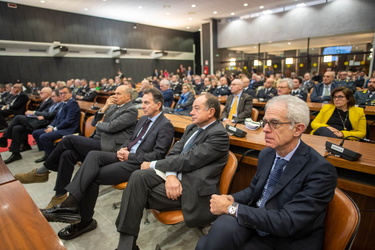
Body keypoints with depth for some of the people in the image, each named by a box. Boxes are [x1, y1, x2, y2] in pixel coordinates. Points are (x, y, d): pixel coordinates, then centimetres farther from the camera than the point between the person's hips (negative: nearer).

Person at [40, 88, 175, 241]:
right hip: (126, 155, 8)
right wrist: (123, 149, 1)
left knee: (93, 177, -16)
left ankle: (85, 220, -3)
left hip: (137, 163, -8)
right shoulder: (143, 119, 16)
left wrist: (130, 156, -15)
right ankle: (70, 203, -18)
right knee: (93, 155, -17)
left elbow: (157, 155, -17)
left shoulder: (165, 126, -10)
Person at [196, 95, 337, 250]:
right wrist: (231, 199, -9)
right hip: (255, 223, 5)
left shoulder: (321, 170, -21)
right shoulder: (266, 154, 0)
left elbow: (287, 223, -26)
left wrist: (231, 207, -23)